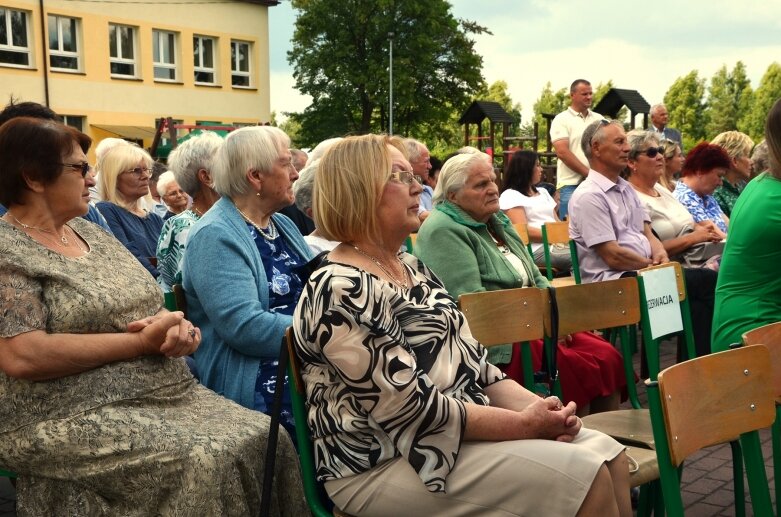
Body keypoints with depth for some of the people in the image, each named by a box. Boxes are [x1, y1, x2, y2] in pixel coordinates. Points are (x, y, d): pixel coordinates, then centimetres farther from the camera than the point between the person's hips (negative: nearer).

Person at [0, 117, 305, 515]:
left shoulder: (91, 231, 15)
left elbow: (149, 307, 17)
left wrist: (176, 324, -9)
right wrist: (140, 342, -17)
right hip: (74, 419, -7)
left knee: (268, 438, -9)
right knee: (206, 462, -26)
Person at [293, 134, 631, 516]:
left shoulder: (413, 268, 10)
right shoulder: (341, 291, -19)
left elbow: (470, 360, 10)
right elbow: (412, 406, -23)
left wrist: (535, 406, -5)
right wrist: (524, 424, -18)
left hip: (466, 429, 9)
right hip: (388, 464, -9)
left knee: (608, 456, 0)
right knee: (584, 477, -16)